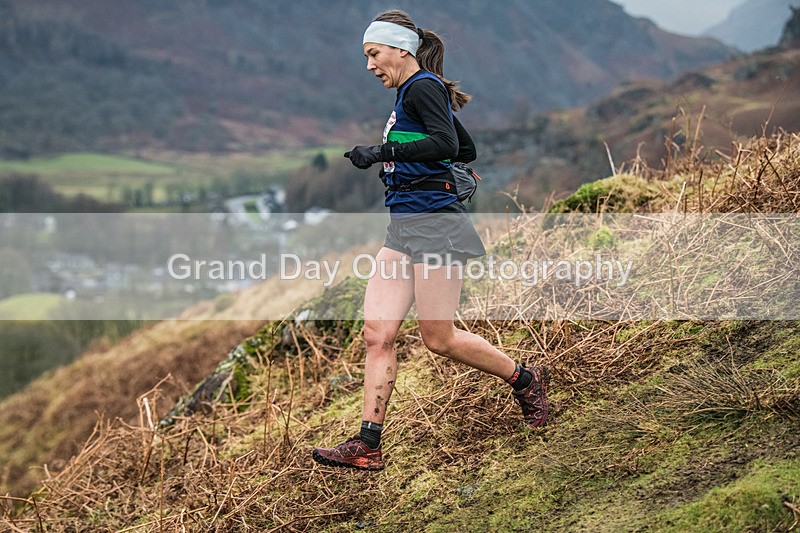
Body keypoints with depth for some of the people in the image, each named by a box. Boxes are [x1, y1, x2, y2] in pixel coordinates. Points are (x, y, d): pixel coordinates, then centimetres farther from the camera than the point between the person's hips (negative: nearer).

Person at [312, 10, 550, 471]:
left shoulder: (423, 87, -7)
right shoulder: (413, 93, 21)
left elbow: (447, 143, -24)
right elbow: (468, 150, 27)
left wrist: (385, 151, -23)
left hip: (433, 223, -10)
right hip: (404, 229, 10)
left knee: (440, 338, -3)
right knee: (377, 333, -1)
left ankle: (526, 380, 19)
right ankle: (367, 446, -2)